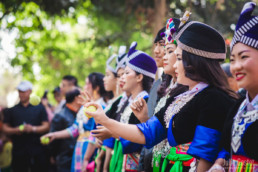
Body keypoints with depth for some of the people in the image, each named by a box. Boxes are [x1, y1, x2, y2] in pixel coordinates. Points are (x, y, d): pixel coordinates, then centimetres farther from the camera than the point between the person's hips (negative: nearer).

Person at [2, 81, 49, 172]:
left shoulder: (39, 108, 9)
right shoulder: (11, 110, 13)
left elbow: (46, 126, 3)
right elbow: (5, 128, 10)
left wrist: (33, 129, -15)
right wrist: (15, 130, -11)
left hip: (37, 151, -1)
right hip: (18, 150, 1)